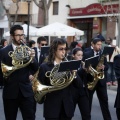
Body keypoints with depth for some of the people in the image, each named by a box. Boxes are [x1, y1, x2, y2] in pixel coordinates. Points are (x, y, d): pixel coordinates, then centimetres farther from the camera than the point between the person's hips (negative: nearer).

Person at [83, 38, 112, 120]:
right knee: (88, 100, 9)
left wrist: (103, 67, -17)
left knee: (104, 100, 2)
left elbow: (107, 67, 6)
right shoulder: (87, 54, -2)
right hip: (90, 80, -2)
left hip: (101, 80, 2)